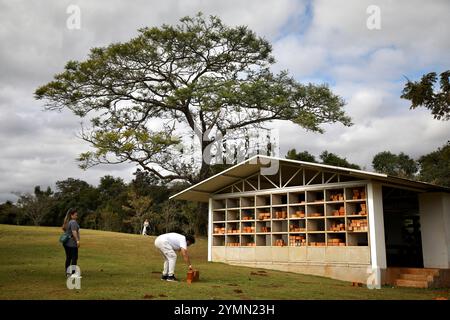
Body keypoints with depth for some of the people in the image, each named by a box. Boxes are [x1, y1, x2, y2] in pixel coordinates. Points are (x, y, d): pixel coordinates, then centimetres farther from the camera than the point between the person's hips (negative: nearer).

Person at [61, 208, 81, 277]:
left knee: (68, 258, 15)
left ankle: (67, 272, 20)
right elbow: (74, 232, -26)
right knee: (74, 258, -5)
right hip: (72, 243, -9)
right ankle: (73, 273, -5)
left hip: (66, 243, 9)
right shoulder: (73, 222, -16)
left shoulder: (67, 221, 12)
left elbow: (63, 228, 28)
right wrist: (77, 240, -28)